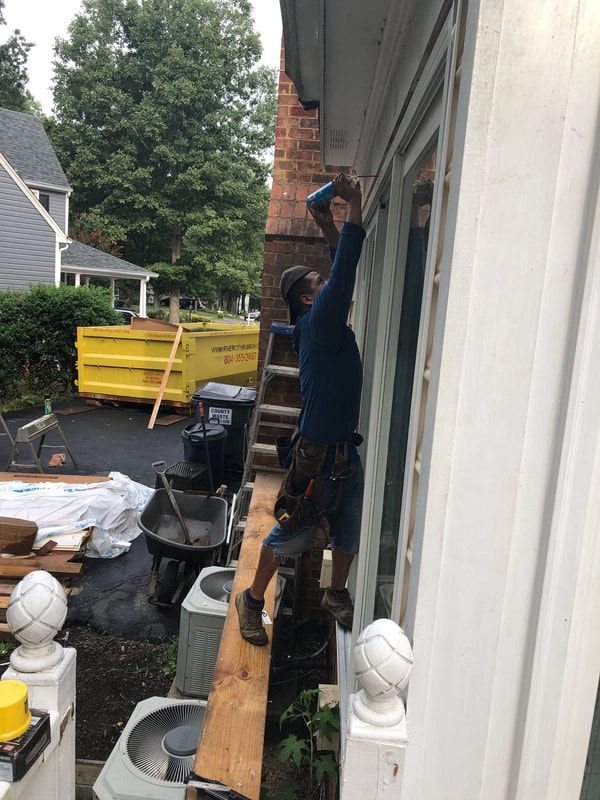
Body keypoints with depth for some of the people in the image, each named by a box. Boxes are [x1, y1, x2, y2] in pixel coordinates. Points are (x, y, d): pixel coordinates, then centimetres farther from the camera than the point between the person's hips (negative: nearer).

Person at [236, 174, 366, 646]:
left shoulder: (332, 323, 10)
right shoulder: (317, 323, -14)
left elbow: (344, 275, 20)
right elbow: (343, 275, -24)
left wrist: (330, 230, 14)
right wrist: (354, 204, -18)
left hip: (347, 453, 9)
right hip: (318, 454, -9)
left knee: (349, 533, 20)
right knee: (290, 536, 7)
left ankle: (337, 596, 42)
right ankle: (253, 600, 26)